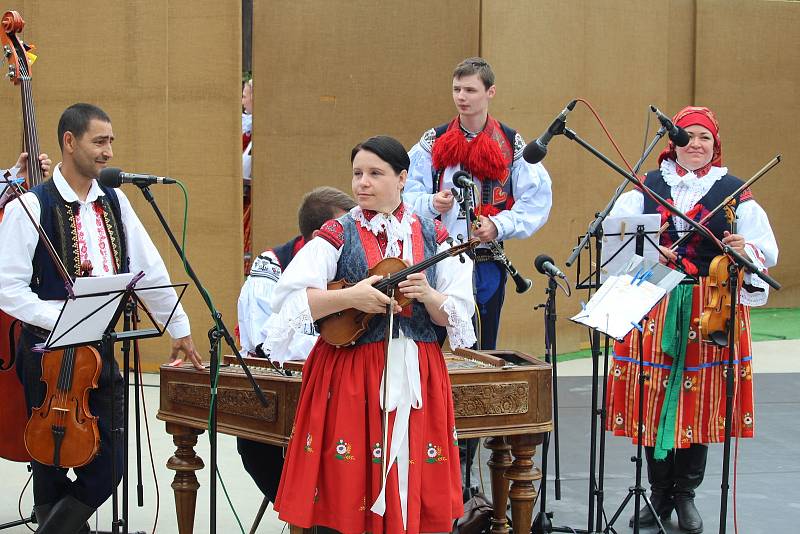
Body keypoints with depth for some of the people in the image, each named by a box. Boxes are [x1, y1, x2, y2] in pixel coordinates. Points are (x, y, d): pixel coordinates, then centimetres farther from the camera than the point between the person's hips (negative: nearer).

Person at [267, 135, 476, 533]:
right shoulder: (338, 236, 1)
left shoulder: (432, 236, 8)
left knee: (420, 495, 2)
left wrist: (428, 296, -13)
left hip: (417, 377, 2)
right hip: (349, 378, -2)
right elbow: (287, 299, -10)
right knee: (346, 491, -2)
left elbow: (459, 316, 6)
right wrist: (350, 297, -19)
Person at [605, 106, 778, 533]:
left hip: (711, 311, 0)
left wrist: (745, 250, -19)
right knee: (654, 400, 2)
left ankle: (685, 495, 16)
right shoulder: (647, 187, 8)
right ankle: (659, 495, 15)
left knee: (700, 400, 3)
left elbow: (768, 252, 3)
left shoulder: (734, 192, 6)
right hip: (655, 306, 1)